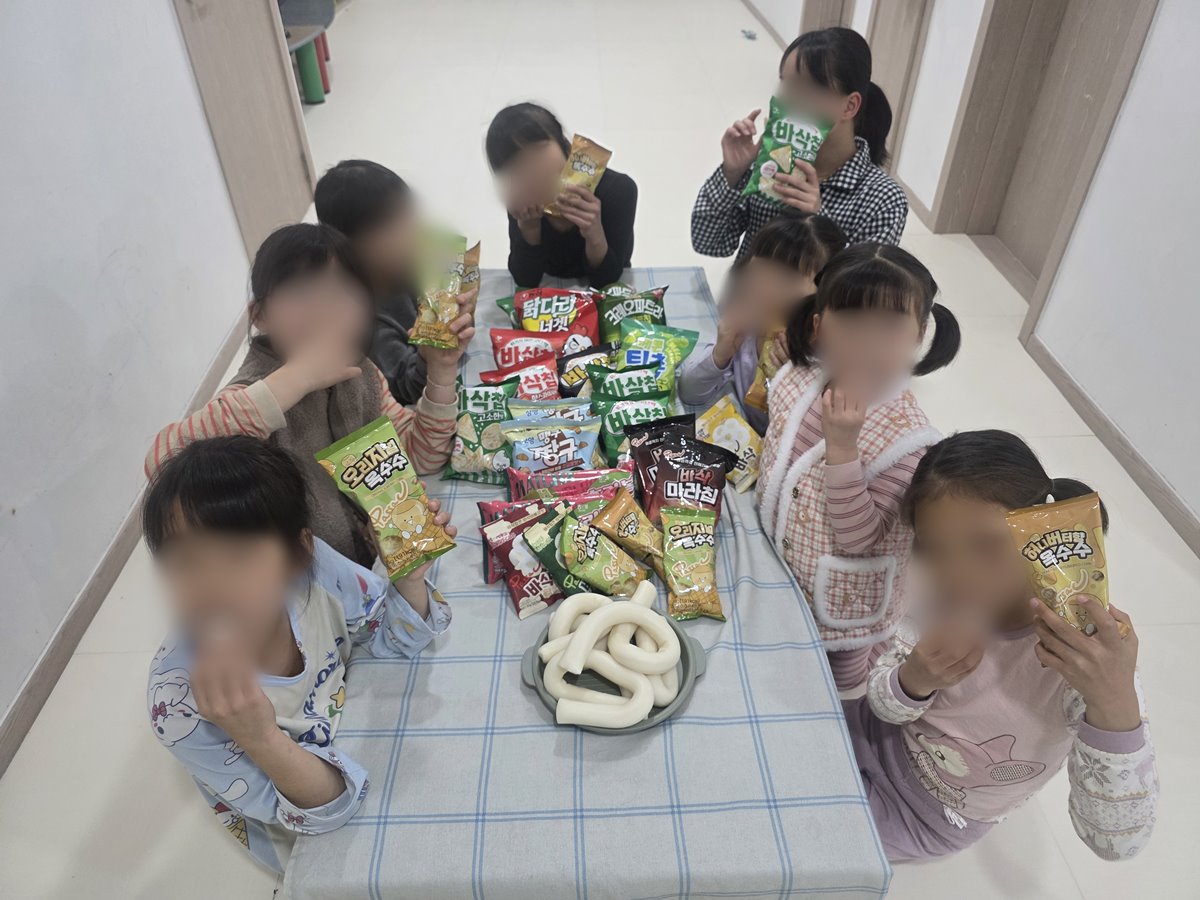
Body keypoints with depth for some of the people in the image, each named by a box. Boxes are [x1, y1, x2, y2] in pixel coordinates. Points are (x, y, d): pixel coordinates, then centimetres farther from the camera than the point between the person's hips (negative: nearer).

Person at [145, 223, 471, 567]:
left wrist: (441, 371, -14)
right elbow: (162, 463, -41)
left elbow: (421, 457, 0)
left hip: (381, 557, 6)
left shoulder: (361, 374, -4)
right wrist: (295, 379, -42)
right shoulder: (255, 397, -23)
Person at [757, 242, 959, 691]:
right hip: (778, 576, 6)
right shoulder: (798, 378, -13)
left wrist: (842, 447, -38)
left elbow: (857, 540, -31)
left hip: (841, 607, -5)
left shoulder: (906, 439, -29)